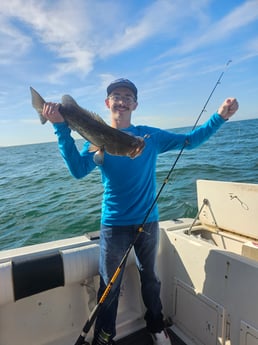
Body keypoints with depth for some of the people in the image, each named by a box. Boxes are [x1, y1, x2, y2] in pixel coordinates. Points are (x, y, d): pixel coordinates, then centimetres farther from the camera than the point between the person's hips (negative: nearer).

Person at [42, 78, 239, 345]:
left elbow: (189, 141, 3)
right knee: (110, 286, 10)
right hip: (114, 225, -1)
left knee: (149, 278, 21)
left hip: (148, 222, 2)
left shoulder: (150, 135, 2)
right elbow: (78, 170, -18)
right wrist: (61, 128, -25)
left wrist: (220, 117, -7)